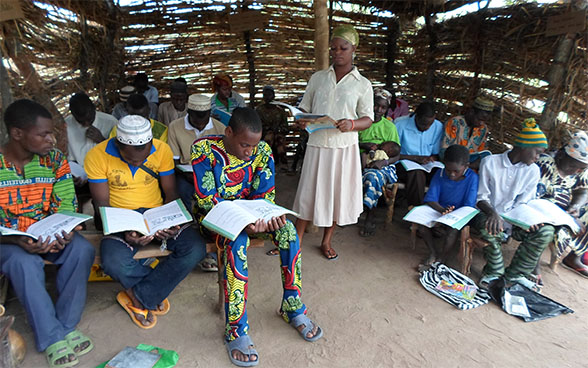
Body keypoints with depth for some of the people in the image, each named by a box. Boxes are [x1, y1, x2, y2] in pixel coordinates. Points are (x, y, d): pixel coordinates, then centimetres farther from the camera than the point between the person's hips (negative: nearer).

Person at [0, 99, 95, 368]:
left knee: (82, 249, -26)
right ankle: (52, 338, -18)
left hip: (49, 234, 2)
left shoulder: (55, 159, -6)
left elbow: (65, 207, -7)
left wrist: (64, 232, -27)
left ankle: (67, 325, -13)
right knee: (24, 262, -33)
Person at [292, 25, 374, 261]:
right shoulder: (317, 78, 9)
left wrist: (352, 124, -22)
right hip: (317, 145, 1)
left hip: (344, 146, 0)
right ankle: (296, 240, 18)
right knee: (310, 191, 4)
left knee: (338, 193, 8)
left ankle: (326, 241, 28)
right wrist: (301, 121, -13)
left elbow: (368, 119, 0)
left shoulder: (362, 84, 4)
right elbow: (304, 108, 10)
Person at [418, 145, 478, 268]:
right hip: (439, 210, 3)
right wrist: (443, 210, -32)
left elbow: (468, 206, -19)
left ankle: (441, 260, -7)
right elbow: (430, 199, -13)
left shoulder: (472, 178, -16)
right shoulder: (440, 174, -8)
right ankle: (433, 251, 2)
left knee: (452, 229, -31)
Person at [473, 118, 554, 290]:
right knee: (490, 227, -38)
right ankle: (494, 272, -13)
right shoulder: (490, 162, -9)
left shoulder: (533, 170, 5)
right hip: (488, 214, -5)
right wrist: (492, 213, -31)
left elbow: (523, 202, 5)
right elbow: (481, 197, -10)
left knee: (546, 231, -20)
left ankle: (515, 273, -5)